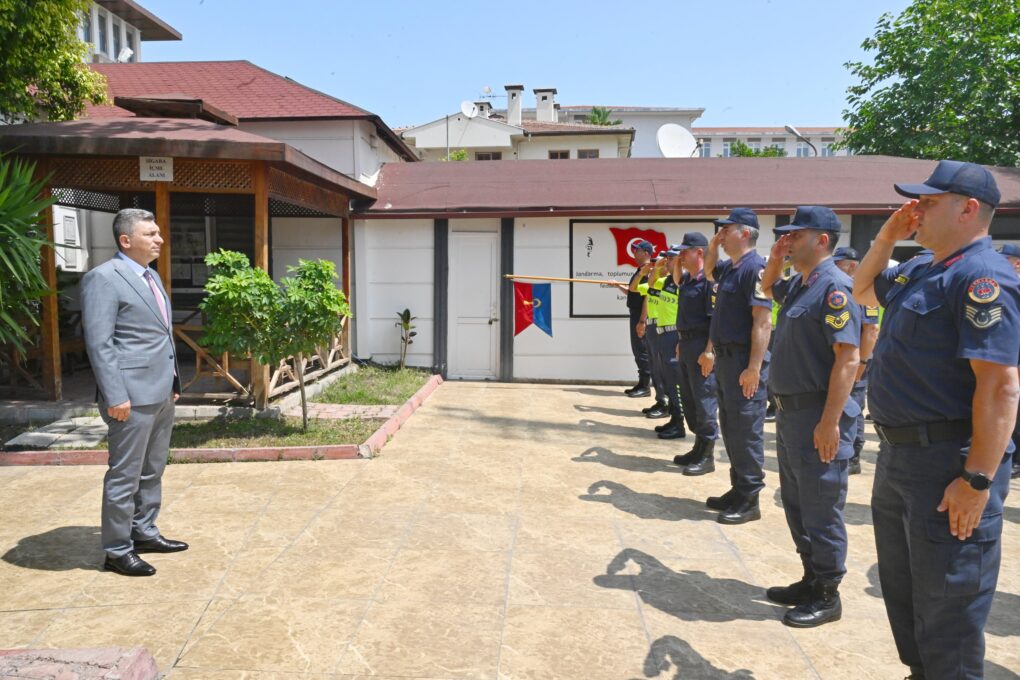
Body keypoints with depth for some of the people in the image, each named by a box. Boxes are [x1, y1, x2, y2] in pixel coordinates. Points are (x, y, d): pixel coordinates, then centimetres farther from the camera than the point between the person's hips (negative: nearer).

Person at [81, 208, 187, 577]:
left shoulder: (151, 276, 15)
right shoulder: (103, 278, -11)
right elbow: (98, 343, -17)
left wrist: (173, 381, 19)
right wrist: (115, 396, -20)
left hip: (161, 393, 9)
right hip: (132, 395, -9)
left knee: (152, 470, 18)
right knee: (125, 475, 1)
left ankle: (144, 532, 32)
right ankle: (117, 551, 14)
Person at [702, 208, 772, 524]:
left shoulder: (754, 267, -15)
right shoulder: (729, 268, 12)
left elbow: (763, 322, -22)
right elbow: (709, 270, 39)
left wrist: (754, 368, -26)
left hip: (744, 362, -10)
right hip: (725, 358, 10)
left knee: (745, 432, -2)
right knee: (730, 429, 16)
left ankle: (749, 501, 8)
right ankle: (738, 490, 27)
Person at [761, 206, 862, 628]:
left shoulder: (834, 286, -17)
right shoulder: (797, 285, 11)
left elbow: (848, 358, -23)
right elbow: (767, 288, 35)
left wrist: (830, 422, -26)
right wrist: (776, 258, 13)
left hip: (818, 417, -10)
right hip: (790, 411, 10)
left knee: (820, 511, 3)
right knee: (796, 505, 18)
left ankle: (827, 596, 18)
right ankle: (811, 581, 32)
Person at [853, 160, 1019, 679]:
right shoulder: (920, 269, 10)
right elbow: (863, 292, 29)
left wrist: (978, 480, -26)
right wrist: (887, 237, 12)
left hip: (949, 462, -10)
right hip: (898, 453, 10)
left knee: (946, 606, 5)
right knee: (901, 588, 23)